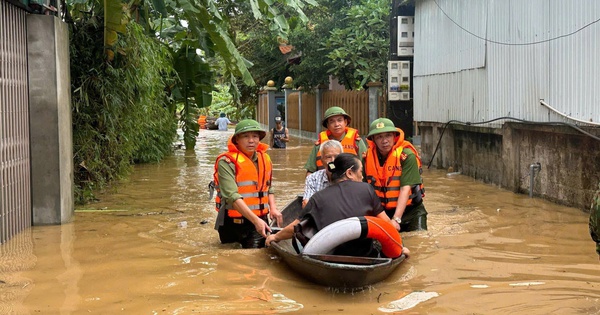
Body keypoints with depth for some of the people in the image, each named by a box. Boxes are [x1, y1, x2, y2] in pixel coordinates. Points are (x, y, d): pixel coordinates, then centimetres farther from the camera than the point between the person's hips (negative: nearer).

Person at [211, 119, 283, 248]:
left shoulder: (265, 159, 9)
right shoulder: (227, 162, -13)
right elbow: (232, 196, -23)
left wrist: (273, 207, 1)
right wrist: (256, 220, -30)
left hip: (260, 220, 4)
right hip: (233, 222, -4)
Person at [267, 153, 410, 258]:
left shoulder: (318, 198, 4)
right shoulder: (366, 189, 3)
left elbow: (294, 228, 9)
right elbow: (387, 224, 5)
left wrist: (275, 237, 29)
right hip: (365, 258, 0)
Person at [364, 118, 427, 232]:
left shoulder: (407, 155, -17)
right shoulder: (367, 157, -6)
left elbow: (405, 188, -23)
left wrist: (396, 219, -30)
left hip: (411, 211, -2)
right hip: (382, 212, 3)